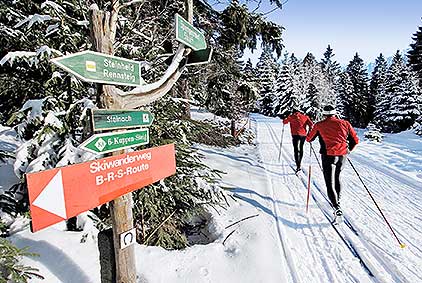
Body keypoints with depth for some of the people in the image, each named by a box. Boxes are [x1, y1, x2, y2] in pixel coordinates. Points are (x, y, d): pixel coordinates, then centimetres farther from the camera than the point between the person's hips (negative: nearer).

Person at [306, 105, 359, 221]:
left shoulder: (319, 125, 0)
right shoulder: (344, 123, 8)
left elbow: (309, 139, 10)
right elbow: (355, 140, 11)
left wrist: (309, 136, 34)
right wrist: (348, 150, 28)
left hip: (329, 156, -4)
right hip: (342, 156, 4)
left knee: (330, 184, -1)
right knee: (337, 178, 26)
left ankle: (337, 208, -14)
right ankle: (337, 200, 41)